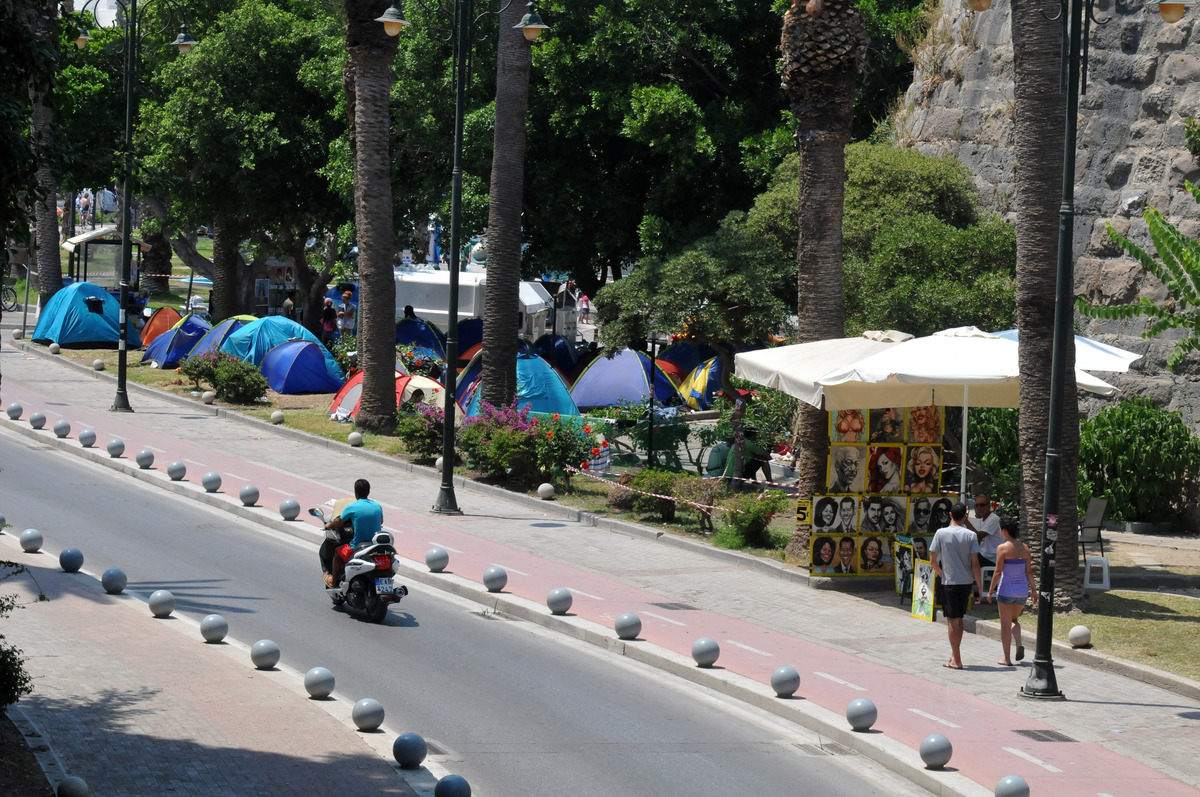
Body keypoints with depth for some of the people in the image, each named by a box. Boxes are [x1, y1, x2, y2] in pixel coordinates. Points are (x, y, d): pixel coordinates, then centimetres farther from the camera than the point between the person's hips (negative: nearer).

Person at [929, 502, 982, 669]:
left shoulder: (941, 533, -7)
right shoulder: (971, 535, -4)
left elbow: (933, 560, -3)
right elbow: (975, 563, -6)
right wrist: (979, 584, 4)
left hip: (949, 582, -3)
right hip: (966, 581, 3)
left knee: (953, 620, 2)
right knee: (959, 619, 17)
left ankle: (956, 660, 1)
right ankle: (955, 654, 25)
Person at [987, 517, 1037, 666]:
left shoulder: (1002, 548, -12)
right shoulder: (1025, 547, 3)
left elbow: (998, 572, -12)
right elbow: (1029, 571, 5)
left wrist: (991, 590, -4)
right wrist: (1033, 589, 12)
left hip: (1006, 589, -5)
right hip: (1022, 589, 5)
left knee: (1005, 624, 6)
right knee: (1014, 620, 23)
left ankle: (1007, 658, 9)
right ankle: (1019, 644, -3)